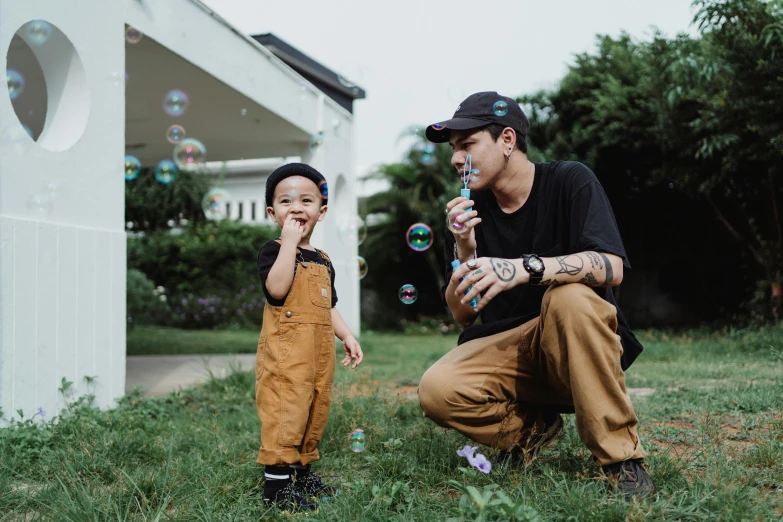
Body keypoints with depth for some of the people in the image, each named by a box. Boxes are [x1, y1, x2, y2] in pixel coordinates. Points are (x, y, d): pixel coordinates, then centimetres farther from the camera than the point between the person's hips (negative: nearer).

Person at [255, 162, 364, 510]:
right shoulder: (273, 250, -5)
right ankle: (276, 482, -1)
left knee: (316, 410, 13)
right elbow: (277, 288, -25)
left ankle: (302, 471, 26)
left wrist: (347, 336, 15)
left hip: (320, 352, 8)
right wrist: (290, 241, -21)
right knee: (285, 410, -10)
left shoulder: (322, 260, 18)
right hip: (285, 351, -8)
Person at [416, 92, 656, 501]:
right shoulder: (469, 210, 2)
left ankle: (621, 457, -21)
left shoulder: (569, 181, -7)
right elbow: (462, 314, 1)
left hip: (577, 348, -2)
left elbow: (611, 268, -22)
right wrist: (465, 251, -17)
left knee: (569, 296, -35)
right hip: (506, 348, 3)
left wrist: (523, 268, -36)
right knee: (437, 391, -25)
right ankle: (531, 427, 5)